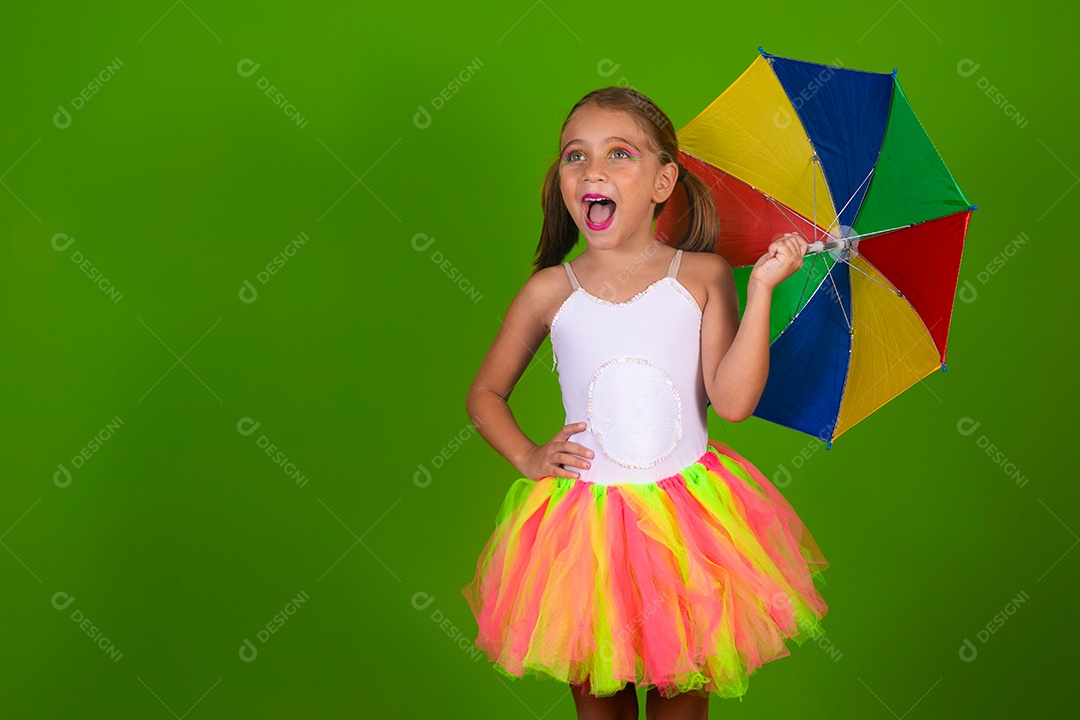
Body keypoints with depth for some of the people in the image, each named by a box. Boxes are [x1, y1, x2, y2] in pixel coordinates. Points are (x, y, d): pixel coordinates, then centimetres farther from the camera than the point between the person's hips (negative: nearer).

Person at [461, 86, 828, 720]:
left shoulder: (703, 277, -4)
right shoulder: (551, 291, -2)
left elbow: (733, 401, -14)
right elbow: (485, 393, 11)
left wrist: (762, 287, -17)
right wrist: (527, 457, -4)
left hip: (690, 511, 0)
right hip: (584, 514, 1)